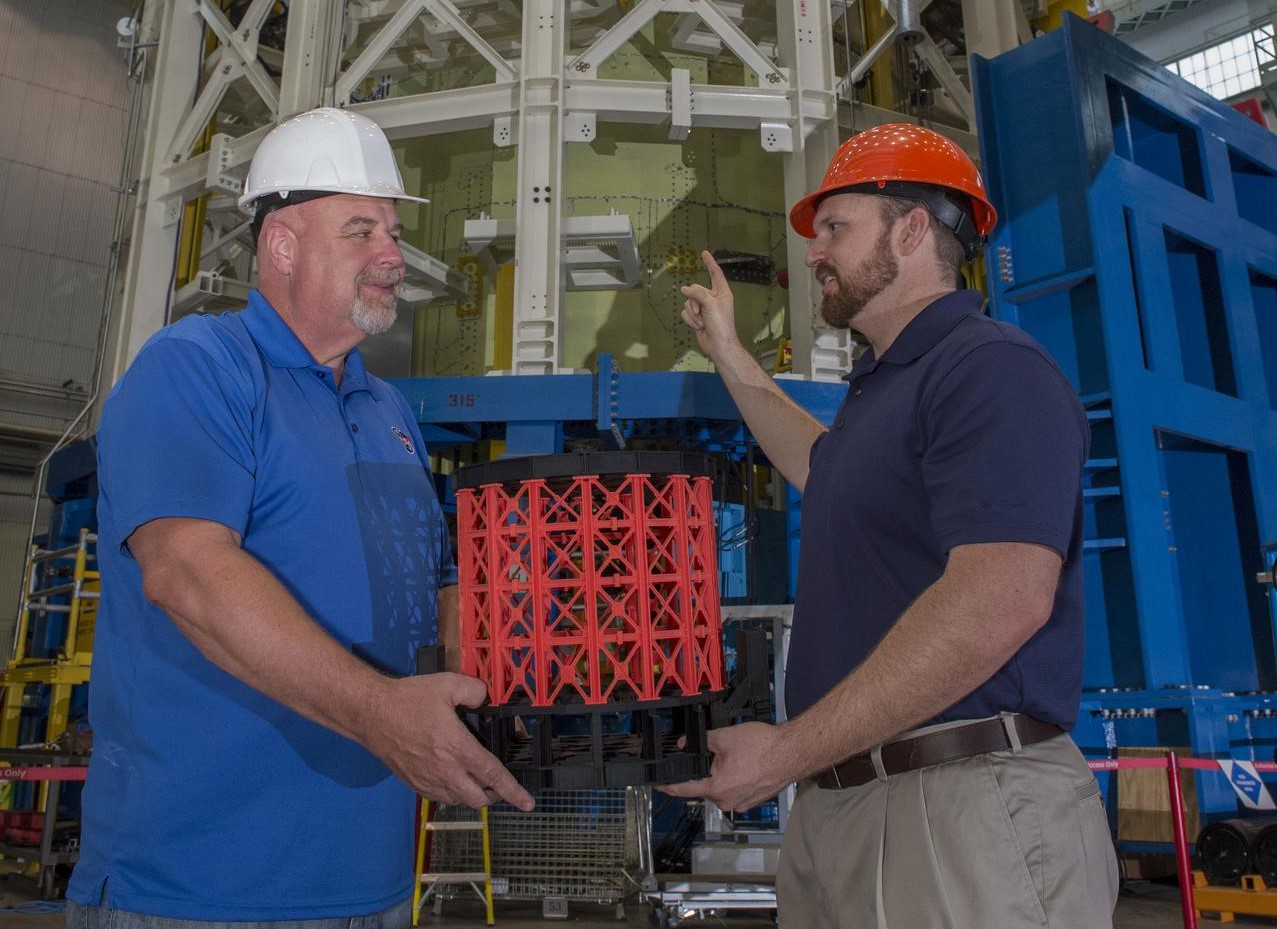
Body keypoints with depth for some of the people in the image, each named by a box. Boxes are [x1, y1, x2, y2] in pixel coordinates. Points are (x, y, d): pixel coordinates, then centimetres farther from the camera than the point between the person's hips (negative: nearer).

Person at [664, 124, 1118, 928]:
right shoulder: (885, 385, 16)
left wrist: (786, 751, -22)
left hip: (966, 801, -9)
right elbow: (829, 472, 38)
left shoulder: (992, 368, -14)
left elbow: (1001, 600, -26)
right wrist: (729, 355, 35)